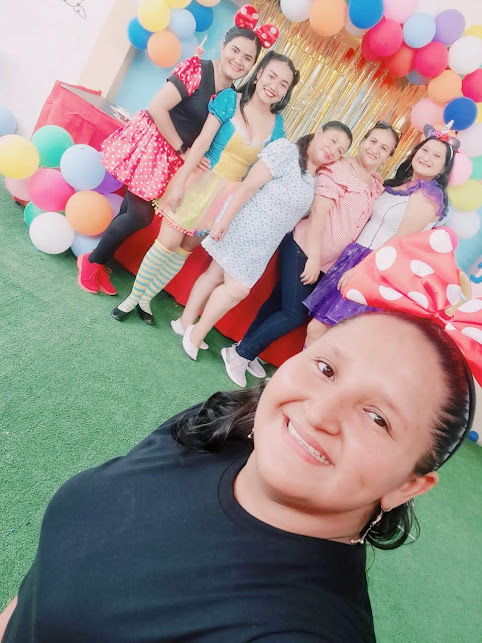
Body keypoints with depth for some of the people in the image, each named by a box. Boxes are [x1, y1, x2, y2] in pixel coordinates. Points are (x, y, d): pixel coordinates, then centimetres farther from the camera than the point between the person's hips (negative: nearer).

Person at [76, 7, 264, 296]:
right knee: (141, 215, -5)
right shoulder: (197, 68, -16)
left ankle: (99, 261, 30)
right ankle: (92, 261, 20)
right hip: (150, 145, -6)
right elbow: (157, 108, -20)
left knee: (137, 209, 10)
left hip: (174, 160, 6)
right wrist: (183, 149, -17)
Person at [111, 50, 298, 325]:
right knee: (168, 242, -5)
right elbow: (202, 141, -12)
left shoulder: (277, 125, 3)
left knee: (185, 249, 8)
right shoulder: (230, 99, -7)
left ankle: (146, 299, 24)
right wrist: (180, 181, -16)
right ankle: (133, 297, 16)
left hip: (228, 196, 3)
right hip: (199, 180, -3)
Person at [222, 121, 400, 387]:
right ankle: (240, 353, 4)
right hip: (302, 249, -7)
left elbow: (365, 223, 19)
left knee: (280, 302, 12)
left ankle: (247, 350, 25)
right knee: (295, 313, -10)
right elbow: (318, 212, -17)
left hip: (328, 263, 7)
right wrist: (313, 258, -21)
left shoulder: (377, 186, 12)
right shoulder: (339, 169, -10)